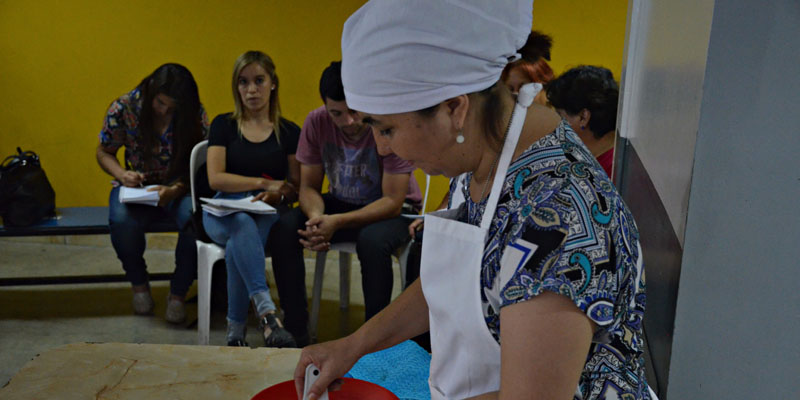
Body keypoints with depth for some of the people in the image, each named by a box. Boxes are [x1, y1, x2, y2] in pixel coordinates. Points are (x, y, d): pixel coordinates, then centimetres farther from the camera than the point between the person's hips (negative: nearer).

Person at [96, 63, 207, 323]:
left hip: (180, 187, 0)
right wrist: (122, 174, -16)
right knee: (122, 221, -34)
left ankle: (178, 293, -11)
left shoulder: (195, 116, -10)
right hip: (136, 186, 1)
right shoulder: (123, 108, -8)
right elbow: (104, 152, 5)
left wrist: (175, 189, -27)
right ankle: (139, 284, -1)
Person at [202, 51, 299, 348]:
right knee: (242, 224, -38)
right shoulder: (224, 125, 10)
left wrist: (277, 195, -15)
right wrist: (265, 183, -8)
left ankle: (236, 328, -27)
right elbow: (216, 179, -2)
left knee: (238, 244, -35)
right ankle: (266, 312, -48)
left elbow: (296, 186, 8)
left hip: (268, 215, 0)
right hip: (224, 212, 0)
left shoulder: (289, 132, 11)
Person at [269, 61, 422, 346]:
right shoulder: (316, 123, -11)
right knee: (283, 229, -21)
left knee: (372, 240, -38)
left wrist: (337, 223, -35)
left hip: (392, 210, -4)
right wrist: (316, 217, -28)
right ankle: (294, 330, -9)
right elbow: (309, 186, -4)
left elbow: (393, 201, -23)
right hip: (340, 203, 4)